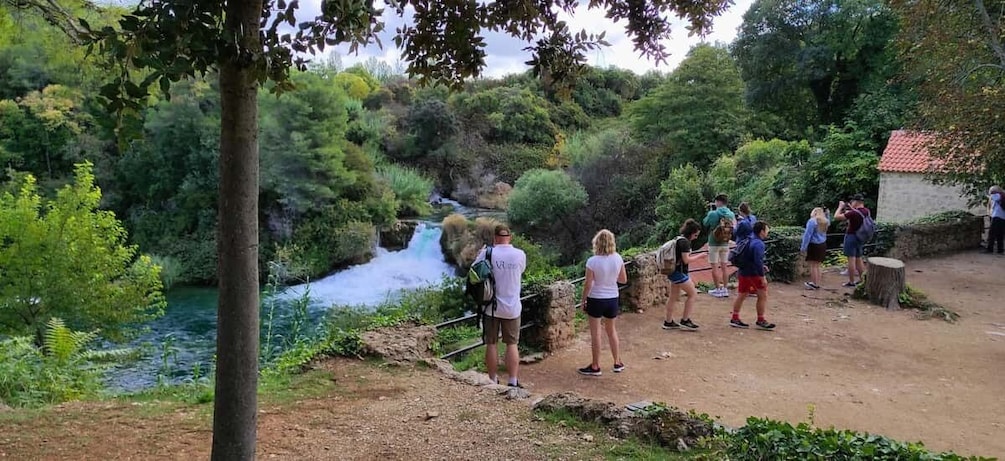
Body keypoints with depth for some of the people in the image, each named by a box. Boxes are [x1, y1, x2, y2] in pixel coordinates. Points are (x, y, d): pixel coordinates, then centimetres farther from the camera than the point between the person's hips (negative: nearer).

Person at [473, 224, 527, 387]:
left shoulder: (487, 254, -10)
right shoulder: (520, 254, -7)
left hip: (491, 307, -1)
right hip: (512, 309, 1)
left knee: (491, 344, 10)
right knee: (512, 344, 9)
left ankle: (493, 380, 16)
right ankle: (513, 382, 8)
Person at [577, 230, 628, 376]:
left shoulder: (592, 261, -20)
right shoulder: (618, 258, -7)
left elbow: (588, 284, -15)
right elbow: (624, 279, 2)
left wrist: (583, 300, -2)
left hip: (596, 299, -4)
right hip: (613, 298, 4)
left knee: (595, 333, 8)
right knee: (611, 330, 21)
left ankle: (595, 367, 16)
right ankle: (618, 363, 28)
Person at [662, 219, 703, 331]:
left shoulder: (679, 239, 13)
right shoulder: (685, 241, -17)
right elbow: (686, 260, -21)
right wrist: (699, 256, -7)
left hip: (674, 272, 10)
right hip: (679, 273, -10)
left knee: (674, 297, 14)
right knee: (693, 294, 0)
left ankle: (668, 322, 18)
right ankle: (685, 321, 3)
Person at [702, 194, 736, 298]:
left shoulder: (713, 214, -17)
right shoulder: (731, 214, -3)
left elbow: (705, 223, -1)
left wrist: (710, 211, 9)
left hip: (714, 243, -5)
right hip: (725, 244, 5)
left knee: (715, 267, 3)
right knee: (724, 266, 13)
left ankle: (718, 289, 5)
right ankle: (725, 289, 17)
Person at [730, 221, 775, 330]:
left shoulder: (749, 240, 11)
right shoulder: (758, 244, -19)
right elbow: (758, 261, -24)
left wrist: (761, 267, 18)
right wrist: (762, 277, -21)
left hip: (744, 271, 9)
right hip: (753, 273, -9)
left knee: (741, 295, 14)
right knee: (763, 295, 1)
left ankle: (735, 319, 18)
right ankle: (760, 321, 6)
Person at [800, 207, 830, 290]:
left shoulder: (812, 221, -12)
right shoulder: (825, 221, 9)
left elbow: (807, 235, -16)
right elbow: (828, 222, 38)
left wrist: (803, 247, -14)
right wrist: (827, 214, 29)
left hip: (814, 245, -7)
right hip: (823, 245, 7)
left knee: (813, 265, -2)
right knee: (817, 265, 14)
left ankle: (815, 284, -1)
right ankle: (817, 283, 17)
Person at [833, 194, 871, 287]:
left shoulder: (853, 213, -23)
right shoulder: (867, 211, 1)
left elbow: (836, 217, -20)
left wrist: (840, 207, -6)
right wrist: (850, 208, 14)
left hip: (851, 237, -8)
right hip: (860, 238, 8)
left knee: (851, 259, -4)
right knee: (859, 259, 17)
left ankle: (851, 282, -1)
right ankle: (862, 280, 23)